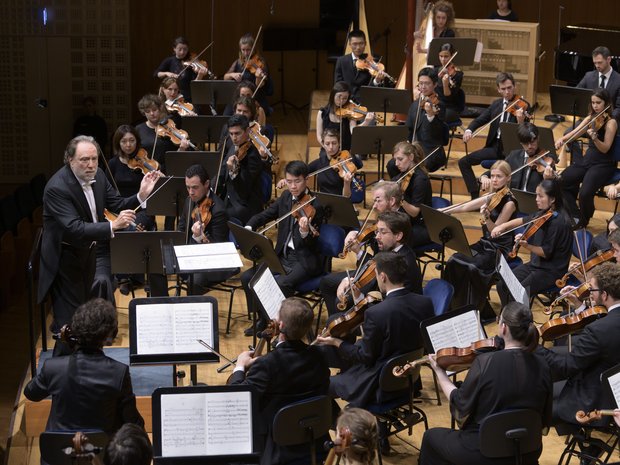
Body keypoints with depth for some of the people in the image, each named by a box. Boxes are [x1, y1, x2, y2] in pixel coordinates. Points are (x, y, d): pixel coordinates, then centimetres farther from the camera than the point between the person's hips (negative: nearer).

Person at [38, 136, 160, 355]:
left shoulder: (97, 176, -6)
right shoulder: (57, 188, -29)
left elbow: (117, 204, 3)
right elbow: (73, 228, -37)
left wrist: (141, 195, -16)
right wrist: (112, 226, -47)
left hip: (87, 251, 8)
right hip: (65, 258, -8)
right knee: (70, 320, -6)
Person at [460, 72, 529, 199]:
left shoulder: (523, 107, -6)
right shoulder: (496, 104, 11)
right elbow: (480, 120, 12)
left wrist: (521, 122, -36)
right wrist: (469, 130, -9)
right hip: (495, 146, 6)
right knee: (463, 162, -2)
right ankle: (475, 197, 1)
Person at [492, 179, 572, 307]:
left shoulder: (559, 221, -21)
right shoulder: (544, 214, 3)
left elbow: (546, 253, -21)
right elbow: (524, 221, 20)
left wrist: (526, 246, -33)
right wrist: (502, 226, 8)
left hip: (552, 271, -8)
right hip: (536, 263, 8)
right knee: (502, 285, -2)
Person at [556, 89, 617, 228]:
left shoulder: (611, 122, -12)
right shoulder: (591, 118, 9)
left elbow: (605, 148, -19)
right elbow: (574, 133, 5)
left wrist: (594, 137, -38)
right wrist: (562, 139, -17)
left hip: (603, 164, -7)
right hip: (587, 159, 7)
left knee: (585, 193, -29)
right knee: (561, 181, -16)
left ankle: (583, 223, 2)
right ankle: (576, 216, 0)